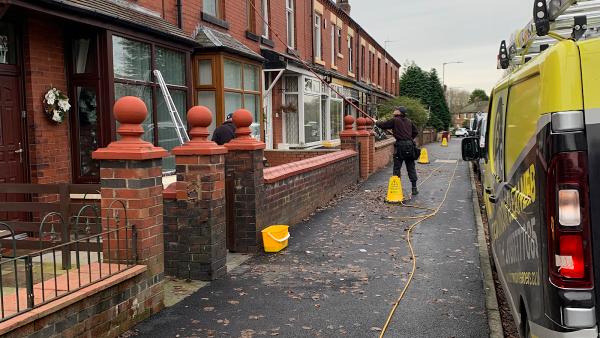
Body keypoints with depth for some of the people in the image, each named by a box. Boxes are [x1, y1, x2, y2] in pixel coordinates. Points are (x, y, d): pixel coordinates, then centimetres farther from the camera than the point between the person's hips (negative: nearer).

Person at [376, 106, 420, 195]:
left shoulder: (394, 120, -3)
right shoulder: (409, 121, 12)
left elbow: (383, 125, 3)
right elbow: (416, 132, 16)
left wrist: (376, 122, 21)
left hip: (400, 145, -5)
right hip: (410, 144, 5)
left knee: (397, 168, 3)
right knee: (411, 167, 9)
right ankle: (414, 188, 12)